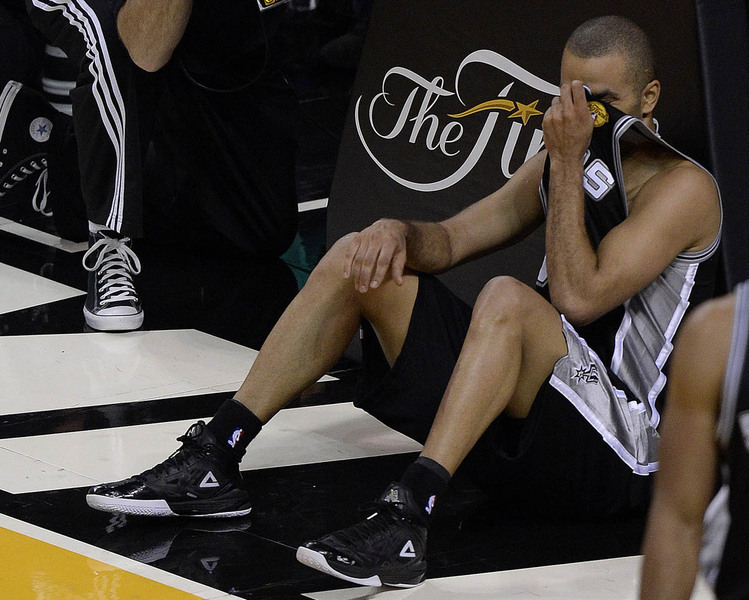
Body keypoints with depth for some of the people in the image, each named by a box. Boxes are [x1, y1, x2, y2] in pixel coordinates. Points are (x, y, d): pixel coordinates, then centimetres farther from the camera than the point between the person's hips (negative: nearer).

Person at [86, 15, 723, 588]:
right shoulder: (564, 160, 14)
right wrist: (398, 233, -10)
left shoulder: (682, 188, -10)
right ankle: (213, 458, -5)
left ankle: (408, 517, -46)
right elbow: (450, 240, 13)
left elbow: (578, 298, -21)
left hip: (621, 456, -8)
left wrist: (567, 163, -18)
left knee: (508, 300, -36)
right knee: (359, 259, 2)